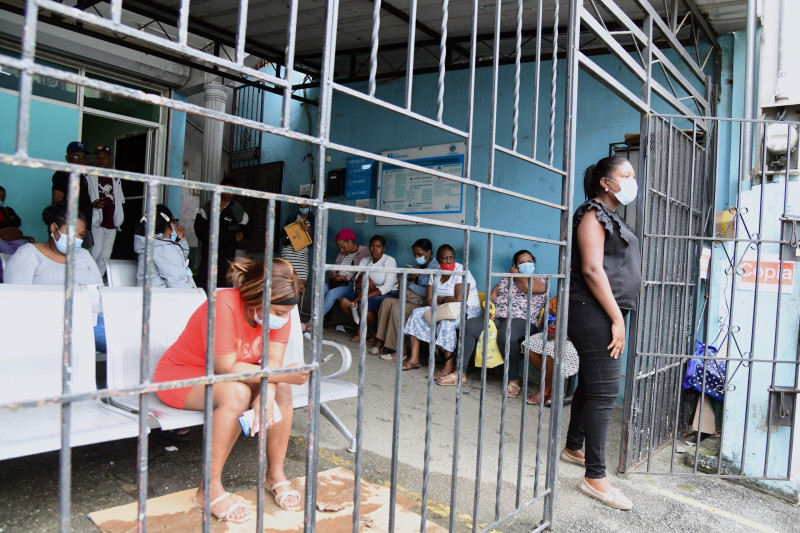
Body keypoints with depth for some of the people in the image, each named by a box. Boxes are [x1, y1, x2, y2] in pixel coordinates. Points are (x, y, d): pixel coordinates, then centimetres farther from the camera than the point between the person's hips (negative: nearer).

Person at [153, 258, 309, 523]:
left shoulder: (279, 310, -12)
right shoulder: (223, 305, -33)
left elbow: (273, 360, -18)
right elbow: (227, 368, -33)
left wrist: (267, 393, -38)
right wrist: (281, 374, -36)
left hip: (230, 375, 6)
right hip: (179, 373, -6)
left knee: (281, 388, -20)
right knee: (236, 393, -35)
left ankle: (276, 473, -5)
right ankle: (211, 489, -22)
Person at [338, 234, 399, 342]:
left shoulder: (389, 261, -10)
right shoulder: (364, 261, 9)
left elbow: (387, 287, -19)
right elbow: (356, 281, 4)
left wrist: (367, 296, -27)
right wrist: (360, 292, -20)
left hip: (387, 294, -7)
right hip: (367, 293, 7)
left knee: (362, 306, -31)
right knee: (344, 302, -13)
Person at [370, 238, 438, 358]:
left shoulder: (436, 268, -11)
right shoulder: (420, 266, 19)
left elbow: (430, 293, -20)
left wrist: (410, 287, -9)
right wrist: (410, 279, 0)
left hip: (425, 304, -9)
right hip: (412, 299, 9)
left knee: (397, 308, -27)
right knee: (387, 302, -10)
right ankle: (380, 342, -13)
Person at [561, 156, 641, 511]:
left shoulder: (612, 217, 20)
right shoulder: (593, 214, -9)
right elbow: (592, 269, -19)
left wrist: (618, 316, 17)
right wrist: (616, 318, -19)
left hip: (607, 312, 10)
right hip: (594, 311, -10)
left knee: (590, 385, 17)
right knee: (603, 390, -9)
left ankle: (573, 448, 32)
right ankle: (595, 477, -3)